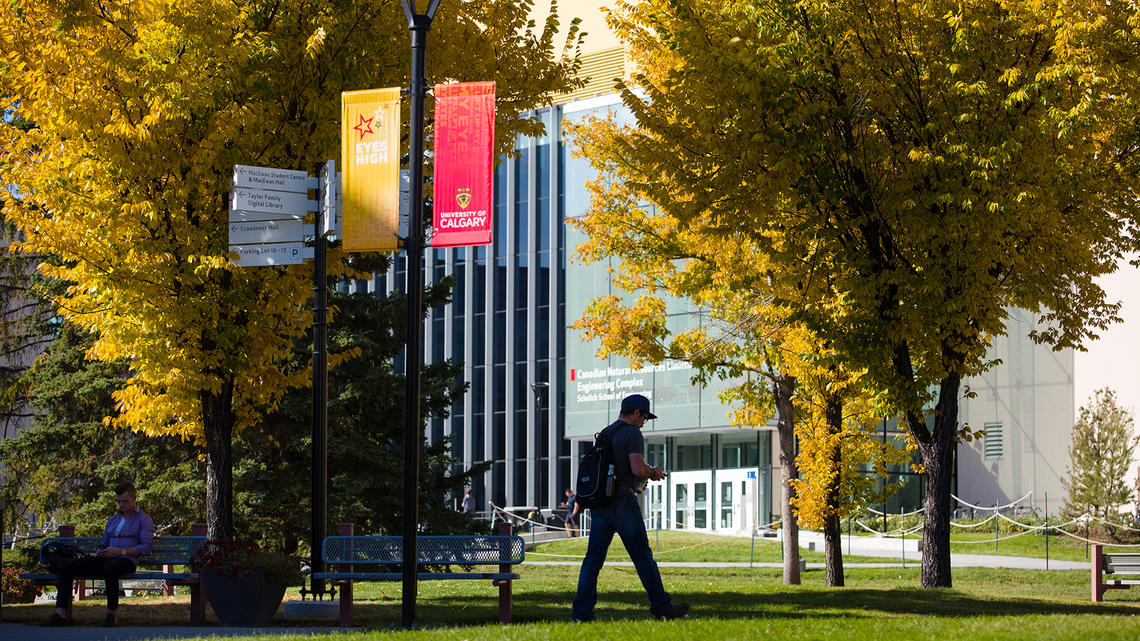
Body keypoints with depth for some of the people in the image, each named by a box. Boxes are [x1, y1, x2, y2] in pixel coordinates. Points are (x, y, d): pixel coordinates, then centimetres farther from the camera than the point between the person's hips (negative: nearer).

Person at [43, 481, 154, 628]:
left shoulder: (143, 519, 8)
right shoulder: (112, 520, 29)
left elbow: (146, 547, -5)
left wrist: (120, 551, -12)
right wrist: (100, 553, 8)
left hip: (126, 560, -7)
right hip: (106, 559, 7)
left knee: (109, 568, -44)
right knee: (66, 566, -12)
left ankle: (111, 614, -31)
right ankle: (60, 614, -21)